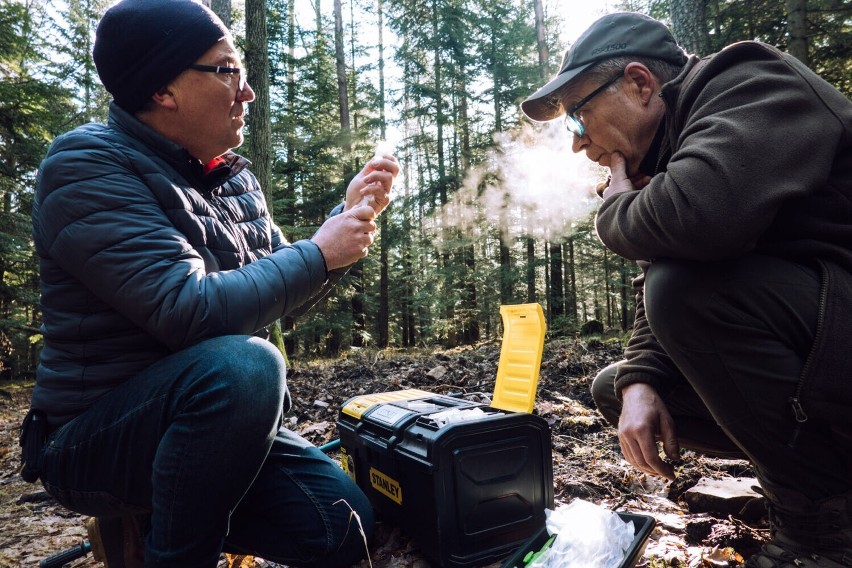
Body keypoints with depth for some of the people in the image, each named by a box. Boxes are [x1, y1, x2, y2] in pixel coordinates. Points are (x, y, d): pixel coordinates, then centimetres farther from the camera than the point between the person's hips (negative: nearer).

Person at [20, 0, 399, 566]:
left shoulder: (231, 176, 7)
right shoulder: (87, 167, -16)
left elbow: (279, 291, 10)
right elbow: (191, 310, -30)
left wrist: (348, 215, -1)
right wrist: (319, 253, -19)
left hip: (207, 416, 6)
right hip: (96, 436, -6)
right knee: (243, 363, -36)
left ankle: (174, 507, 14)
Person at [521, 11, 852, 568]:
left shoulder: (753, 88, -16)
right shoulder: (663, 158, 10)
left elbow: (695, 216, -38)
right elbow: (655, 290, 11)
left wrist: (617, 207, -15)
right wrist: (640, 381, -7)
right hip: (802, 353, 9)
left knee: (688, 287, -31)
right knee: (615, 388, 6)